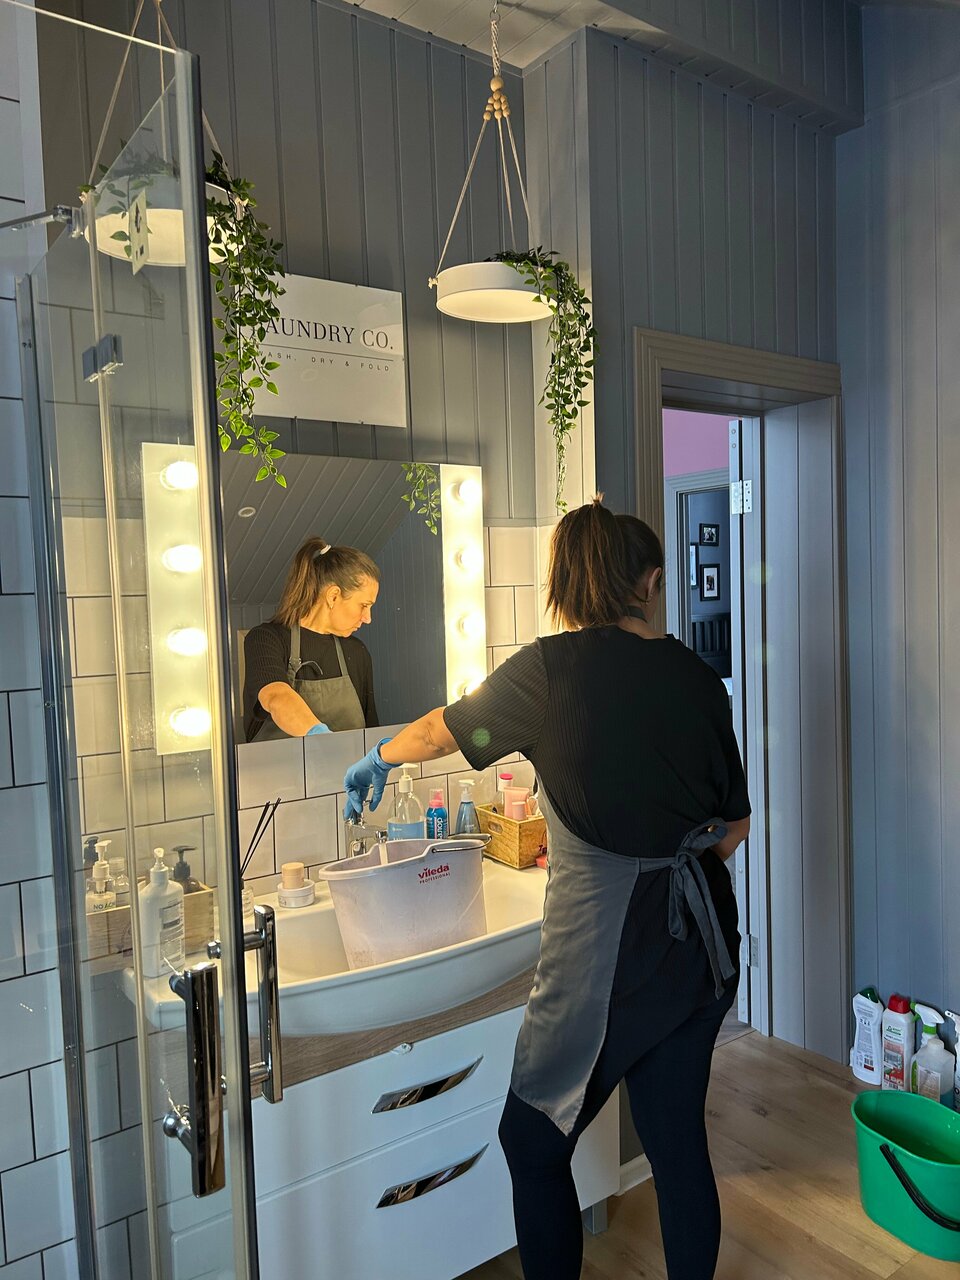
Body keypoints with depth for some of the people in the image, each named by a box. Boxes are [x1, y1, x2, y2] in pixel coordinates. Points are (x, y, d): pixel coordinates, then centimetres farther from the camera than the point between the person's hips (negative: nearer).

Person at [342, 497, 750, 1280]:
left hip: (605, 947, -6)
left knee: (535, 1145, 15)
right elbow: (736, 822, 8)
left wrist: (377, 760, 23)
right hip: (703, 942, 6)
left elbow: (441, 732, 4)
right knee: (678, 1143, 21)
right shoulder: (696, 677, 0)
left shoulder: (555, 667, -12)